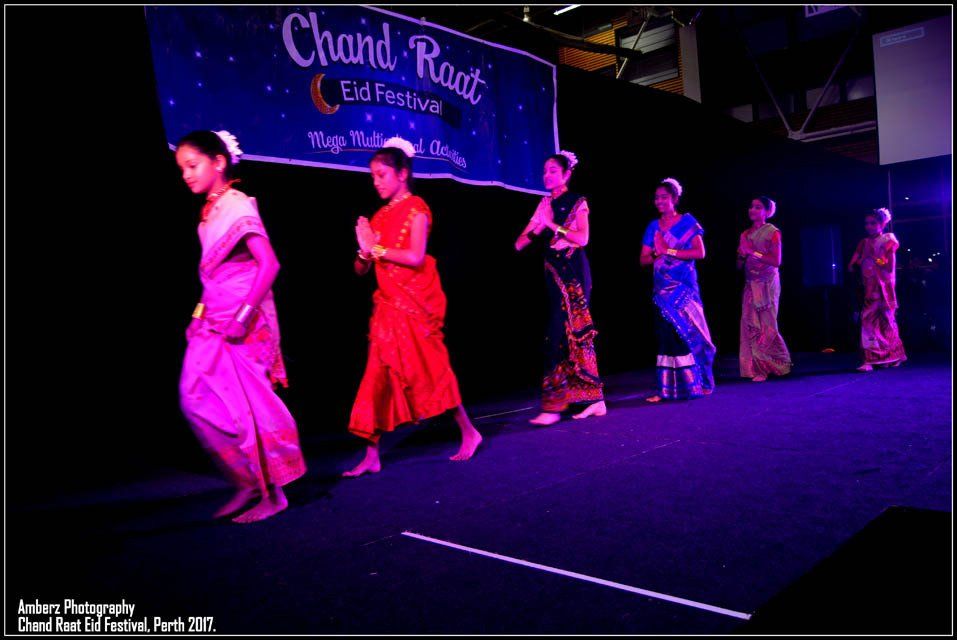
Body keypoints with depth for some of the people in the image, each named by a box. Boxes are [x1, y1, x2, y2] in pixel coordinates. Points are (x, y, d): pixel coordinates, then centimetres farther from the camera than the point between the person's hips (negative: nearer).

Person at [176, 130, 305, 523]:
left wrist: (244, 314, -23)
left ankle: (272, 494, 12)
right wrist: (204, 311, 11)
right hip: (214, 320, 8)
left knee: (248, 406, -3)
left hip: (242, 322, -8)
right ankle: (250, 484, 17)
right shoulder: (209, 211, 13)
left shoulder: (238, 207, -11)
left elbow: (268, 264, -19)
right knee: (196, 398, 6)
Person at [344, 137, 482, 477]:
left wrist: (376, 247, -11)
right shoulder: (380, 216, 14)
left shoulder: (415, 207, -3)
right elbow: (360, 270, 12)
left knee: (429, 370, 0)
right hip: (388, 303, 6)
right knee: (380, 375, 2)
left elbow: (416, 257, -16)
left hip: (414, 302, -6)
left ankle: (468, 432, 19)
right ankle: (372, 456, 6)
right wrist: (365, 251, -8)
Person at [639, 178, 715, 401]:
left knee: (689, 332, -2)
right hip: (663, 289, 4)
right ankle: (667, 389, 3)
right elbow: (643, 259, 10)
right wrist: (657, 253, -11)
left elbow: (700, 252, -8)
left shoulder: (687, 221, 1)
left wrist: (669, 251, -12)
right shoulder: (653, 227, 12)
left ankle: (698, 382, 9)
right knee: (666, 335, 1)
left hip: (684, 287, -3)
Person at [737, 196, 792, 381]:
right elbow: (739, 265, 15)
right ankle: (758, 368, 1)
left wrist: (753, 252, -14)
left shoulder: (772, 232, -2)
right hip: (750, 284, 5)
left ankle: (776, 364, 7)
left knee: (766, 325, -6)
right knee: (750, 325, -2)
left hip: (767, 284, -5)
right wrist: (743, 253, -4)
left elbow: (776, 261, -12)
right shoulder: (745, 235, 14)